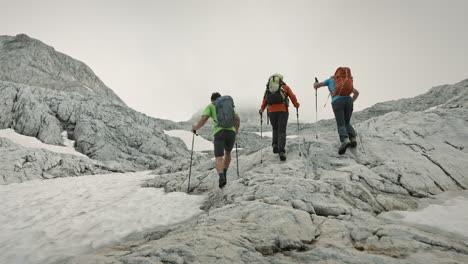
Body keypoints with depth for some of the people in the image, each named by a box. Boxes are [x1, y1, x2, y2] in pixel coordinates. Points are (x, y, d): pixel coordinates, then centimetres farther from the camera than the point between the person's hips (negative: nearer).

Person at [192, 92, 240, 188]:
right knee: (228, 152, 29)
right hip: (231, 132, 3)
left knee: (219, 158, -6)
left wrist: (195, 127, 22)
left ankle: (222, 177, -31)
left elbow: (203, 120, 3)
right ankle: (224, 174, 23)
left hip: (219, 132, -3)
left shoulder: (210, 106, 17)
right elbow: (237, 119, 22)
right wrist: (236, 130, 40)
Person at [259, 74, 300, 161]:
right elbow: (292, 96, 11)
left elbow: (265, 99, 10)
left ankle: (275, 145, 5)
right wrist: (296, 105, 26)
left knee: (275, 129, 22)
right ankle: (281, 151, -11)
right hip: (283, 110, -2)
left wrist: (262, 109, 19)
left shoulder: (269, 88, 19)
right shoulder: (285, 86, 14)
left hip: (271, 111, 2)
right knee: (282, 131, 1)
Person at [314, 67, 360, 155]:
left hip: (337, 102, -3)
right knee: (347, 123, 18)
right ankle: (353, 139, -4)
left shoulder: (330, 80, 25)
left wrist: (315, 83, 44)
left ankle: (345, 140, -34)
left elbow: (316, 86, 22)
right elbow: (357, 92, 29)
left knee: (341, 125, -7)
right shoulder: (347, 83, 34)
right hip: (348, 100, 3)